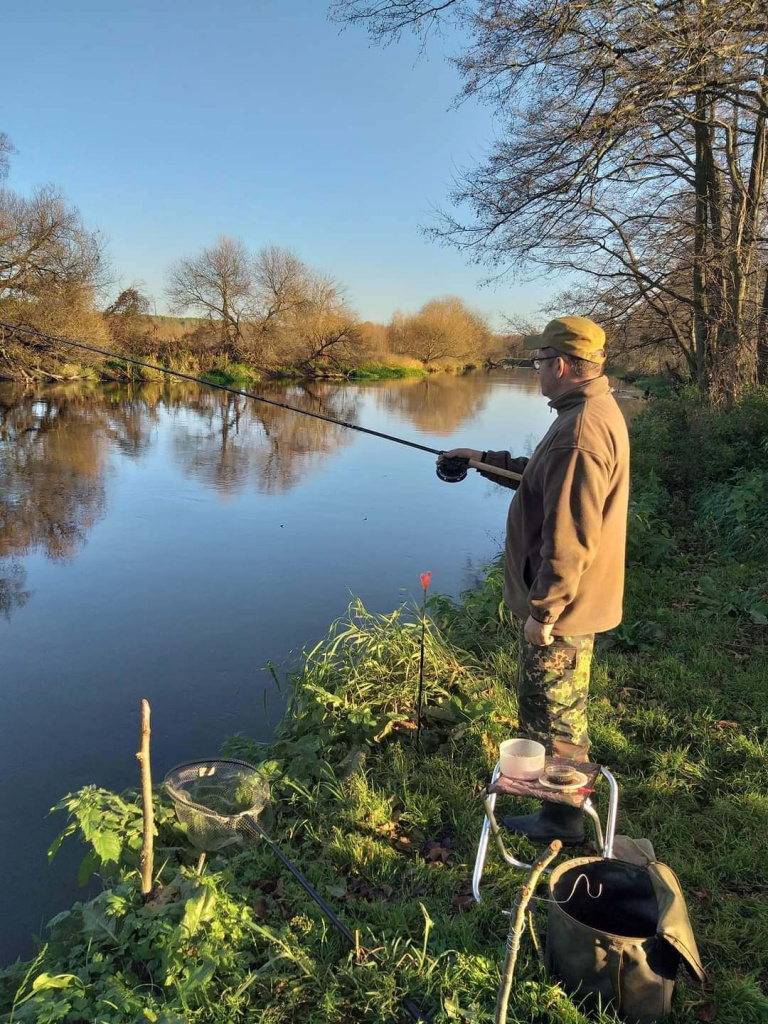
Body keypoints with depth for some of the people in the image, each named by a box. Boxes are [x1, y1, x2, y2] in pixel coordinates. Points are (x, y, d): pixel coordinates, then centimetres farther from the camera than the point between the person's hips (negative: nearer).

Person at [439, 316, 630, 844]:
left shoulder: (580, 431, -28)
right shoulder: (599, 410, 7)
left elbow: (570, 538, -29)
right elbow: (549, 480, 20)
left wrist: (542, 610, -22)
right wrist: (486, 460, 20)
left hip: (561, 604, -10)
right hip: (579, 598, 10)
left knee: (550, 709, 6)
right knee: (564, 705, 26)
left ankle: (562, 818, 24)